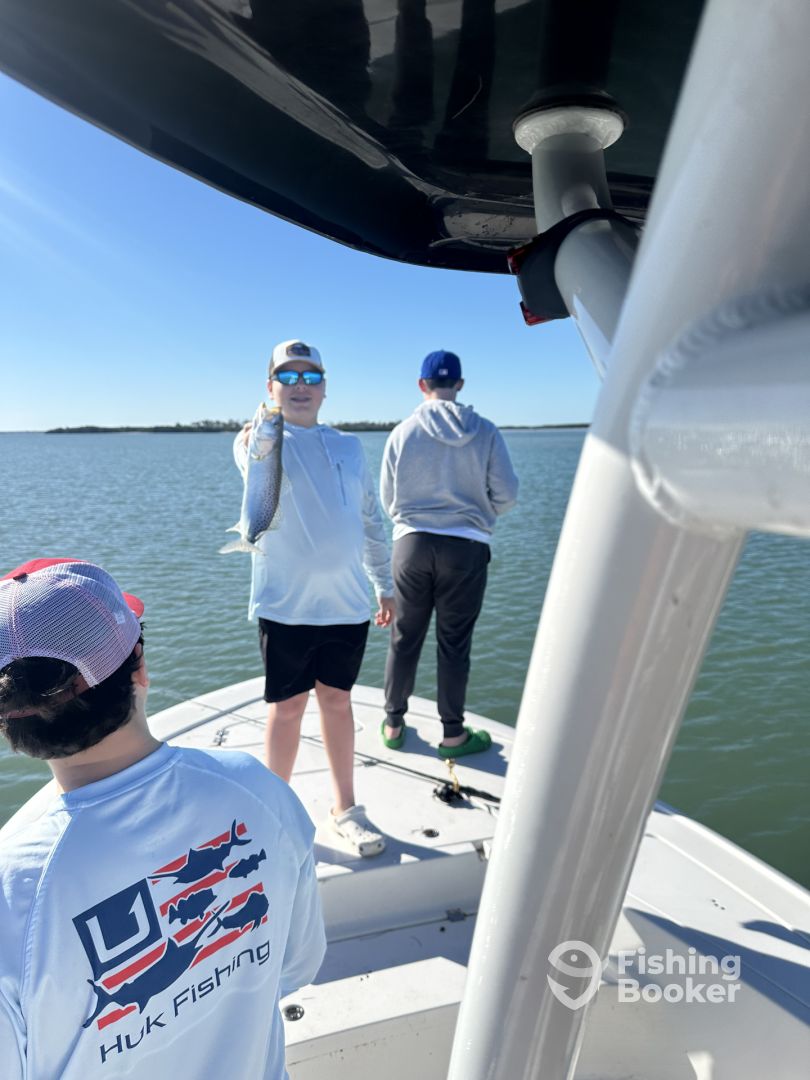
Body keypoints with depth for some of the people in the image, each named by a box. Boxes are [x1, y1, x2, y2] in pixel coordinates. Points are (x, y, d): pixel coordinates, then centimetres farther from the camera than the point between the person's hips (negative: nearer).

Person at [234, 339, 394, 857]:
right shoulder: (258, 439, -1)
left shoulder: (350, 446, 10)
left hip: (347, 603, 4)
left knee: (338, 702, 15)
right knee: (287, 708, 8)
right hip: (287, 604, -3)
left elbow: (371, 519, 15)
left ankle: (345, 808, 31)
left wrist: (386, 584, 14)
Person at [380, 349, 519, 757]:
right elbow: (506, 494, -1)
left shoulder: (402, 432, -1)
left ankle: (393, 723, 28)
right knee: (454, 645, 9)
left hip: (412, 545, 1)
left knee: (404, 640, 14)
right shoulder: (484, 431, -4)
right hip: (466, 548, -1)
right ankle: (454, 734, 22)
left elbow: (387, 500, 6)